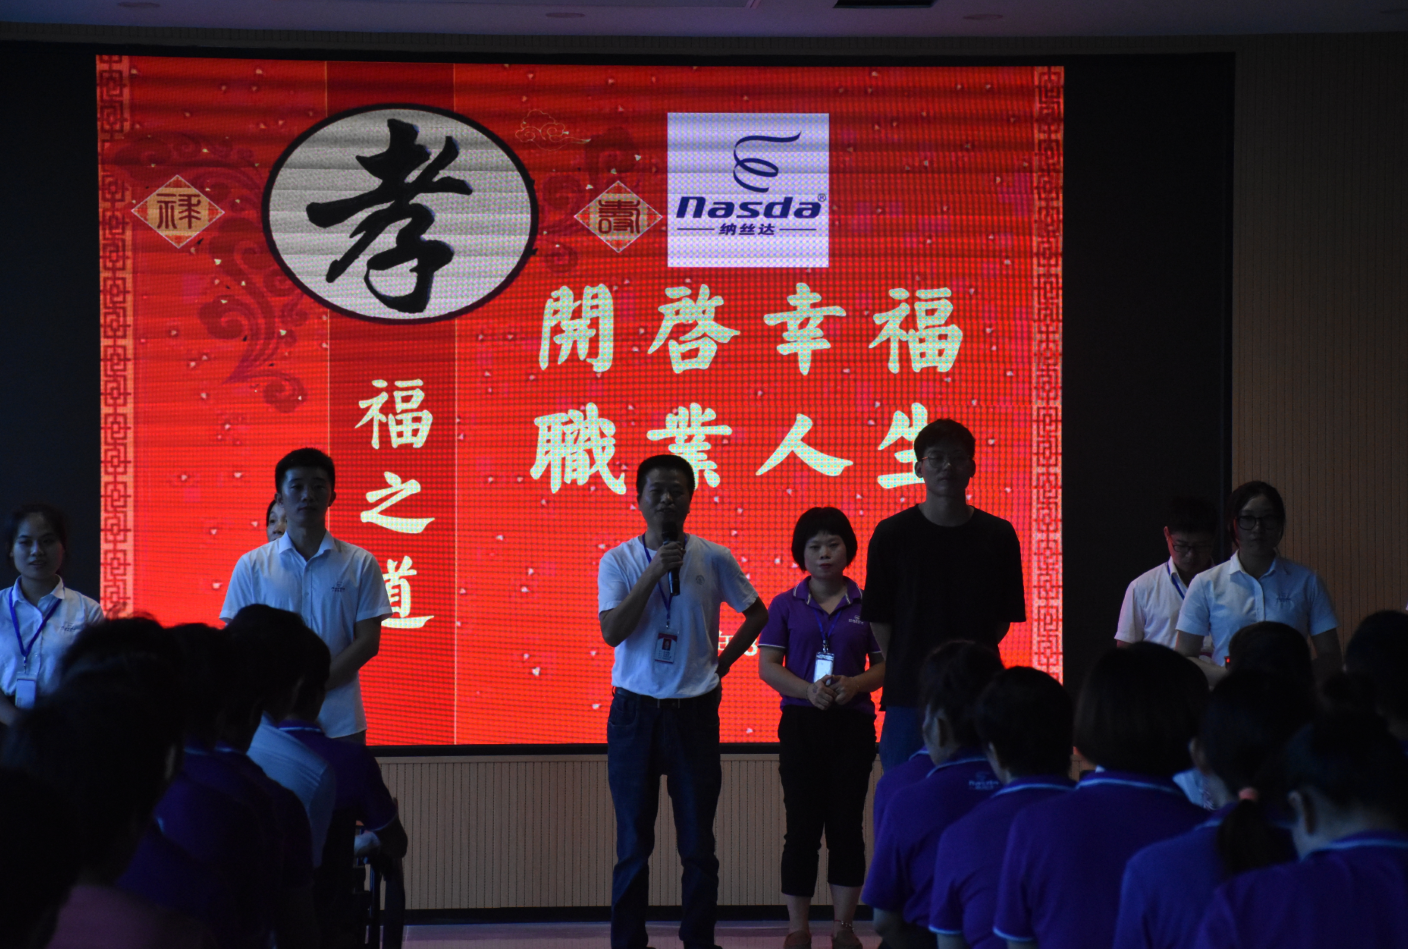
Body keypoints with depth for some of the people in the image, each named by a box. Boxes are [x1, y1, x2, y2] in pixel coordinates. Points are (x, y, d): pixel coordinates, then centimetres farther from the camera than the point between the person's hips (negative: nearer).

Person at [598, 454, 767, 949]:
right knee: (633, 842, 4)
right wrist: (655, 572, -19)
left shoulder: (713, 559, 0)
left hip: (695, 712, 1)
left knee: (698, 842, 5)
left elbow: (757, 615, 14)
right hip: (635, 713, 0)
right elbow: (612, 631, -13)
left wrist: (721, 662, 5)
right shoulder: (618, 561, -1)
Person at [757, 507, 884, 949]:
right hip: (801, 724, 0)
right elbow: (767, 665, 0)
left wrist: (856, 684, -14)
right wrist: (807, 690, -16)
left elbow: (885, 663, 6)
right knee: (802, 826, 0)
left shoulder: (866, 605, 5)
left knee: (847, 825, 2)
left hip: (852, 724, 1)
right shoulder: (786, 605, 4)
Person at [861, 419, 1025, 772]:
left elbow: (1005, 617, 10)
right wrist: (904, 667, 1)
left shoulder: (998, 536, 6)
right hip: (909, 693, -1)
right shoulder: (892, 534, 3)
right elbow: (878, 618, 5)